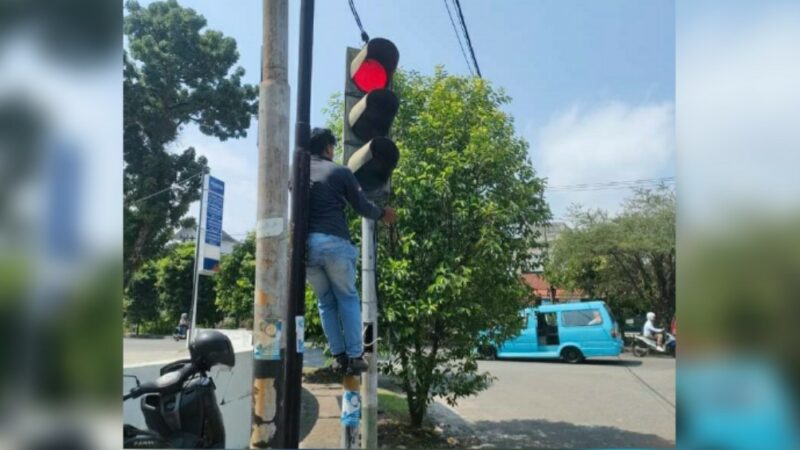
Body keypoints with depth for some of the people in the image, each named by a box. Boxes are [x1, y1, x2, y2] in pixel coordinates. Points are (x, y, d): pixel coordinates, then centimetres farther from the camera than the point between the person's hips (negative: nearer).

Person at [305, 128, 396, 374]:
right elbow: (362, 206, 3)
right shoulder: (340, 172, 3)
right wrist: (383, 214, 21)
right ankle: (354, 356, 7)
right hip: (334, 242, -3)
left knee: (325, 301, 16)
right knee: (348, 298, 11)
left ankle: (339, 356, 14)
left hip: (305, 243, 4)